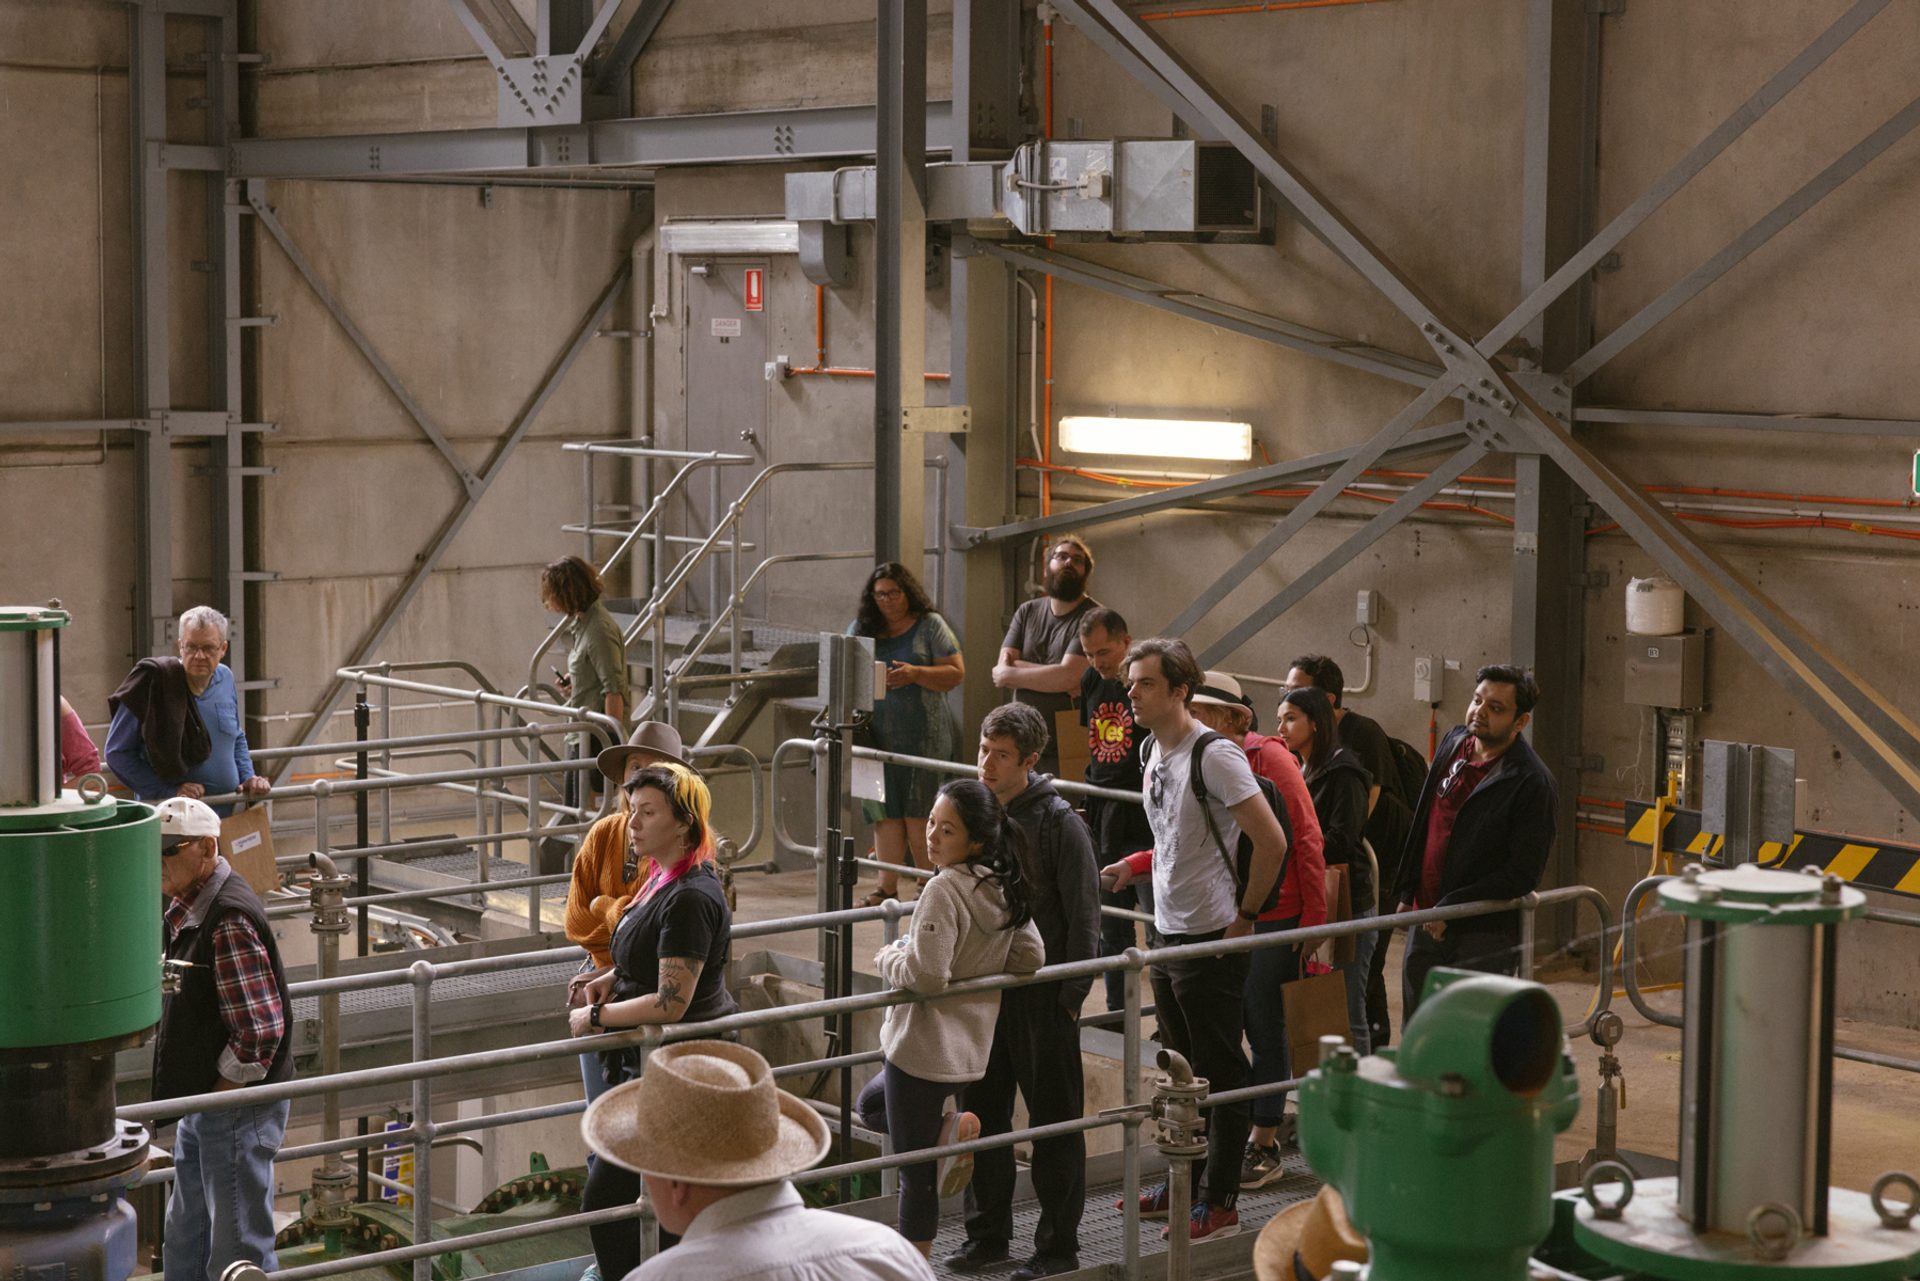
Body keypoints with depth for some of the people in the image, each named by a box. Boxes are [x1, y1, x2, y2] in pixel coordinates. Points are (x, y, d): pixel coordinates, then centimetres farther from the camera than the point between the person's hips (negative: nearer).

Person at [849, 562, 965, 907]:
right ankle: (887, 889, 7)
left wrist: (916, 674, -17)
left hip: (922, 735, -3)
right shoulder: (861, 629, 13)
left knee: (918, 814, -6)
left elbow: (956, 673, -2)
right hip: (878, 734, 4)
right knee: (886, 813, 2)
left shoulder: (930, 625, 3)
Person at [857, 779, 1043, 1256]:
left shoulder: (944, 890, -23)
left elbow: (927, 975, -28)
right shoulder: (1006, 889, 2)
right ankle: (948, 1128, 9)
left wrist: (890, 959, -8)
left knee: (915, 1171, 4)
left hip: (923, 1049, -9)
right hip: (970, 1049, 9)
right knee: (871, 1104, 29)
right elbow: (1030, 958, 7)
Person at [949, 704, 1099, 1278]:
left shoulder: (1058, 822, -13)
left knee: (1055, 1121, 3)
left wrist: (1071, 995, -11)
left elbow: (1083, 916, -10)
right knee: (983, 1113, 12)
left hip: (1042, 993, -6)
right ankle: (988, 1232, 26)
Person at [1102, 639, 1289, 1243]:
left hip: (1213, 940, -9)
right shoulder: (1153, 750, 9)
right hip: (1169, 933, 9)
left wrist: (1245, 915, -14)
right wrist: (1135, 868, 13)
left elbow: (1272, 841, -19)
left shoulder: (1214, 756, -18)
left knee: (1221, 1074, 0)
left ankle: (1221, 1204, 8)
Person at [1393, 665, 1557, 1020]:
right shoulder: (1453, 743, 7)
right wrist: (1407, 892, 14)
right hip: (1427, 924, 7)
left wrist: (1451, 908, -17)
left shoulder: (1531, 782, -15)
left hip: (1485, 935, -7)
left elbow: (1524, 873, -17)